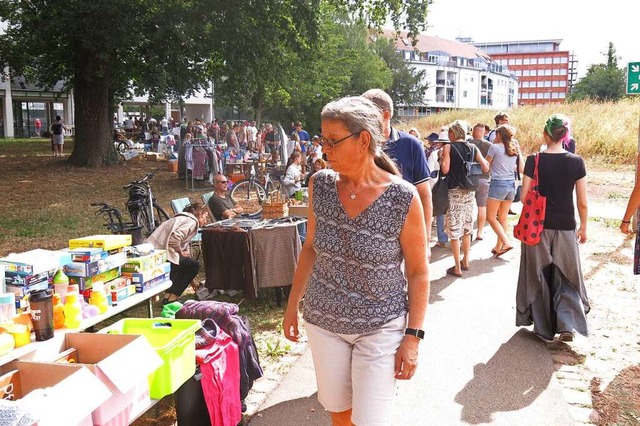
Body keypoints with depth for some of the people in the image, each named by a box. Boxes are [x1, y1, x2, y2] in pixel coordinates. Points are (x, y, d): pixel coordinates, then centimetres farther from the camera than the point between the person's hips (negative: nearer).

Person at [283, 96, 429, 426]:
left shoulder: (404, 198, -18)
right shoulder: (320, 185, -6)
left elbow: (418, 272, -9)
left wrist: (413, 336, -10)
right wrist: (293, 305, 10)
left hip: (380, 328, -4)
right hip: (323, 321, 4)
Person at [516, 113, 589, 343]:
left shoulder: (534, 160, -9)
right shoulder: (576, 162, -6)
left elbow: (524, 196, -7)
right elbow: (582, 202, -3)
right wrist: (583, 227, 11)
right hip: (565, 227, 1)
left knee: (539, 277, 13)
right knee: (566, 278, 15)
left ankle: (543, 327, 20)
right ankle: (567, 324, 0)